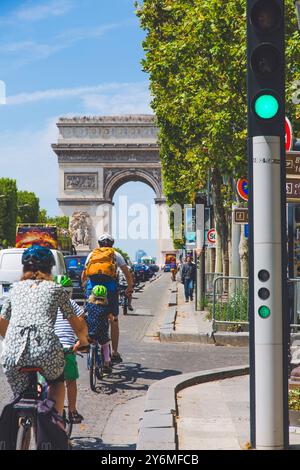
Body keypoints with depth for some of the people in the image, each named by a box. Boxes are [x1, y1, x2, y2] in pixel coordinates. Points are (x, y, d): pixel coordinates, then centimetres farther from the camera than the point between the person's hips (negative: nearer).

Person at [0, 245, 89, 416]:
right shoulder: (56, 288, 18)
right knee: (57, 382, 30)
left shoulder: (16, 288, 24)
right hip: (46, 349, -1)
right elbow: (79, 326, 20)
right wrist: (83, 340, 42)